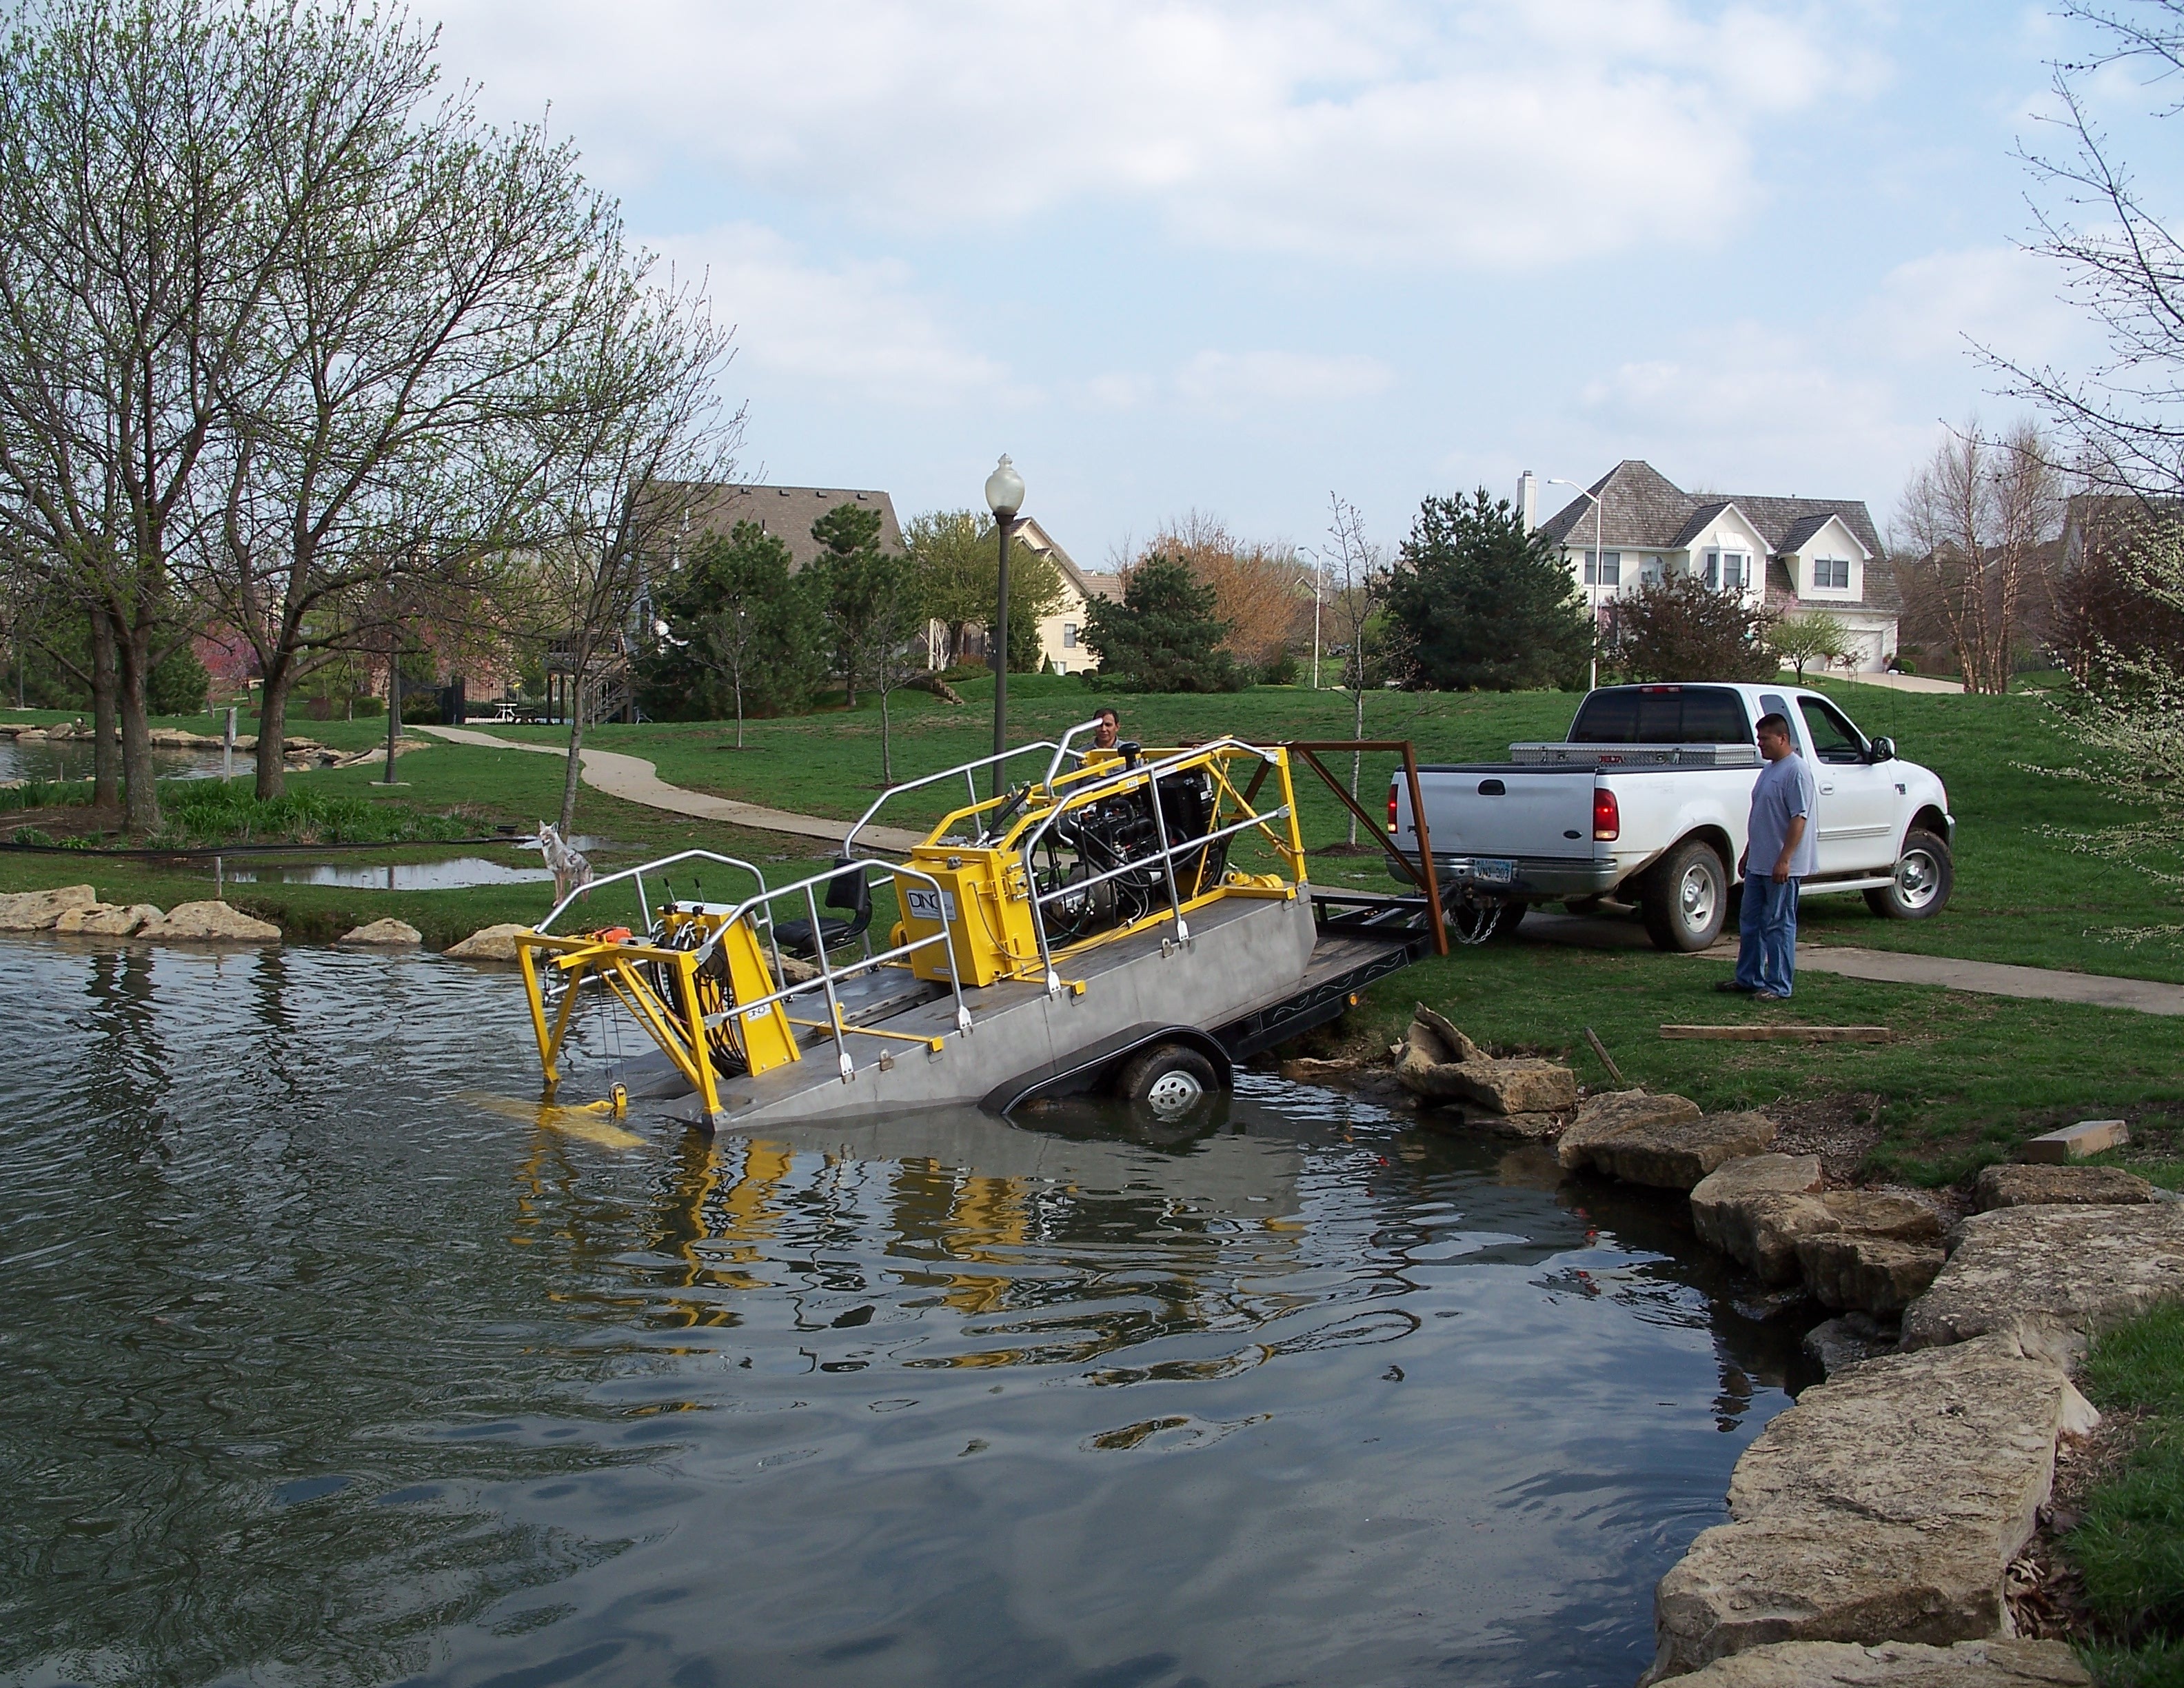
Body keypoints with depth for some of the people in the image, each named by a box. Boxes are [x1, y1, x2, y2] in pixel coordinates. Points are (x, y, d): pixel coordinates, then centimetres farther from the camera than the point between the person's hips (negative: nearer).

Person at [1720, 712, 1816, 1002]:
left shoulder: (1796, 771, -15)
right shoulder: (1770, 769, 15)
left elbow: (1799, 818, -21)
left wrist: (1784, 860, -25)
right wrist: (1748, 853, 23)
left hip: (1782, 867, -10)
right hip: (1758, 864, 10)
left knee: (1778, 926, -3)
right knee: (1750, 923, 15)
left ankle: (1779, 986, 2)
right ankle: (1748, 978, 24)